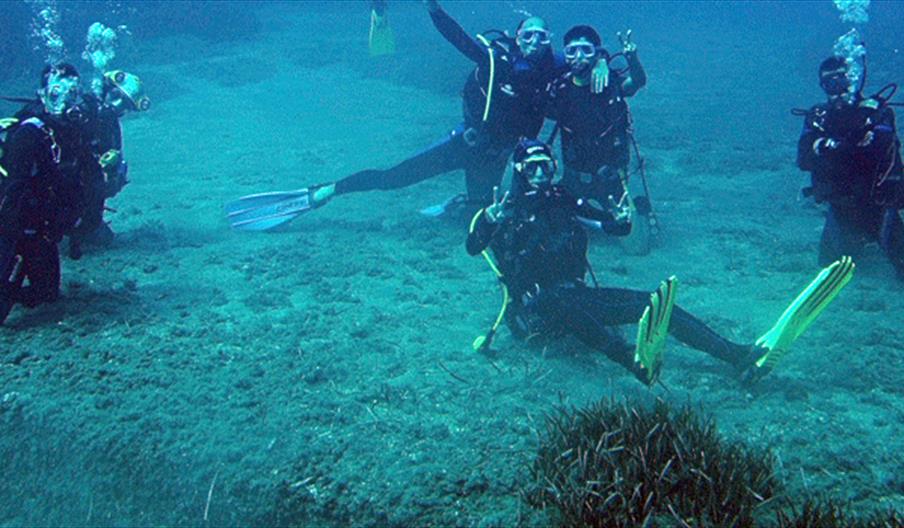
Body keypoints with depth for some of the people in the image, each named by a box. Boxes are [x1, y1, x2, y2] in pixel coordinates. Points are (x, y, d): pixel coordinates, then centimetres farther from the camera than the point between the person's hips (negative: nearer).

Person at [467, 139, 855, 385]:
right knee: (564, 300, -41)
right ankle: (638, 362, -71)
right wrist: (490, 220, -33)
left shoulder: (561, 200, 17)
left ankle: (746, 356, -34)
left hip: (575, 295, 5)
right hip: (534, 308, -5)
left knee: (645, 302, -17)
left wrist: (620, 219, -7)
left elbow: (611, 224, 18)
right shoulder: (503, 209, 4)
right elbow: (472, 247, -12)